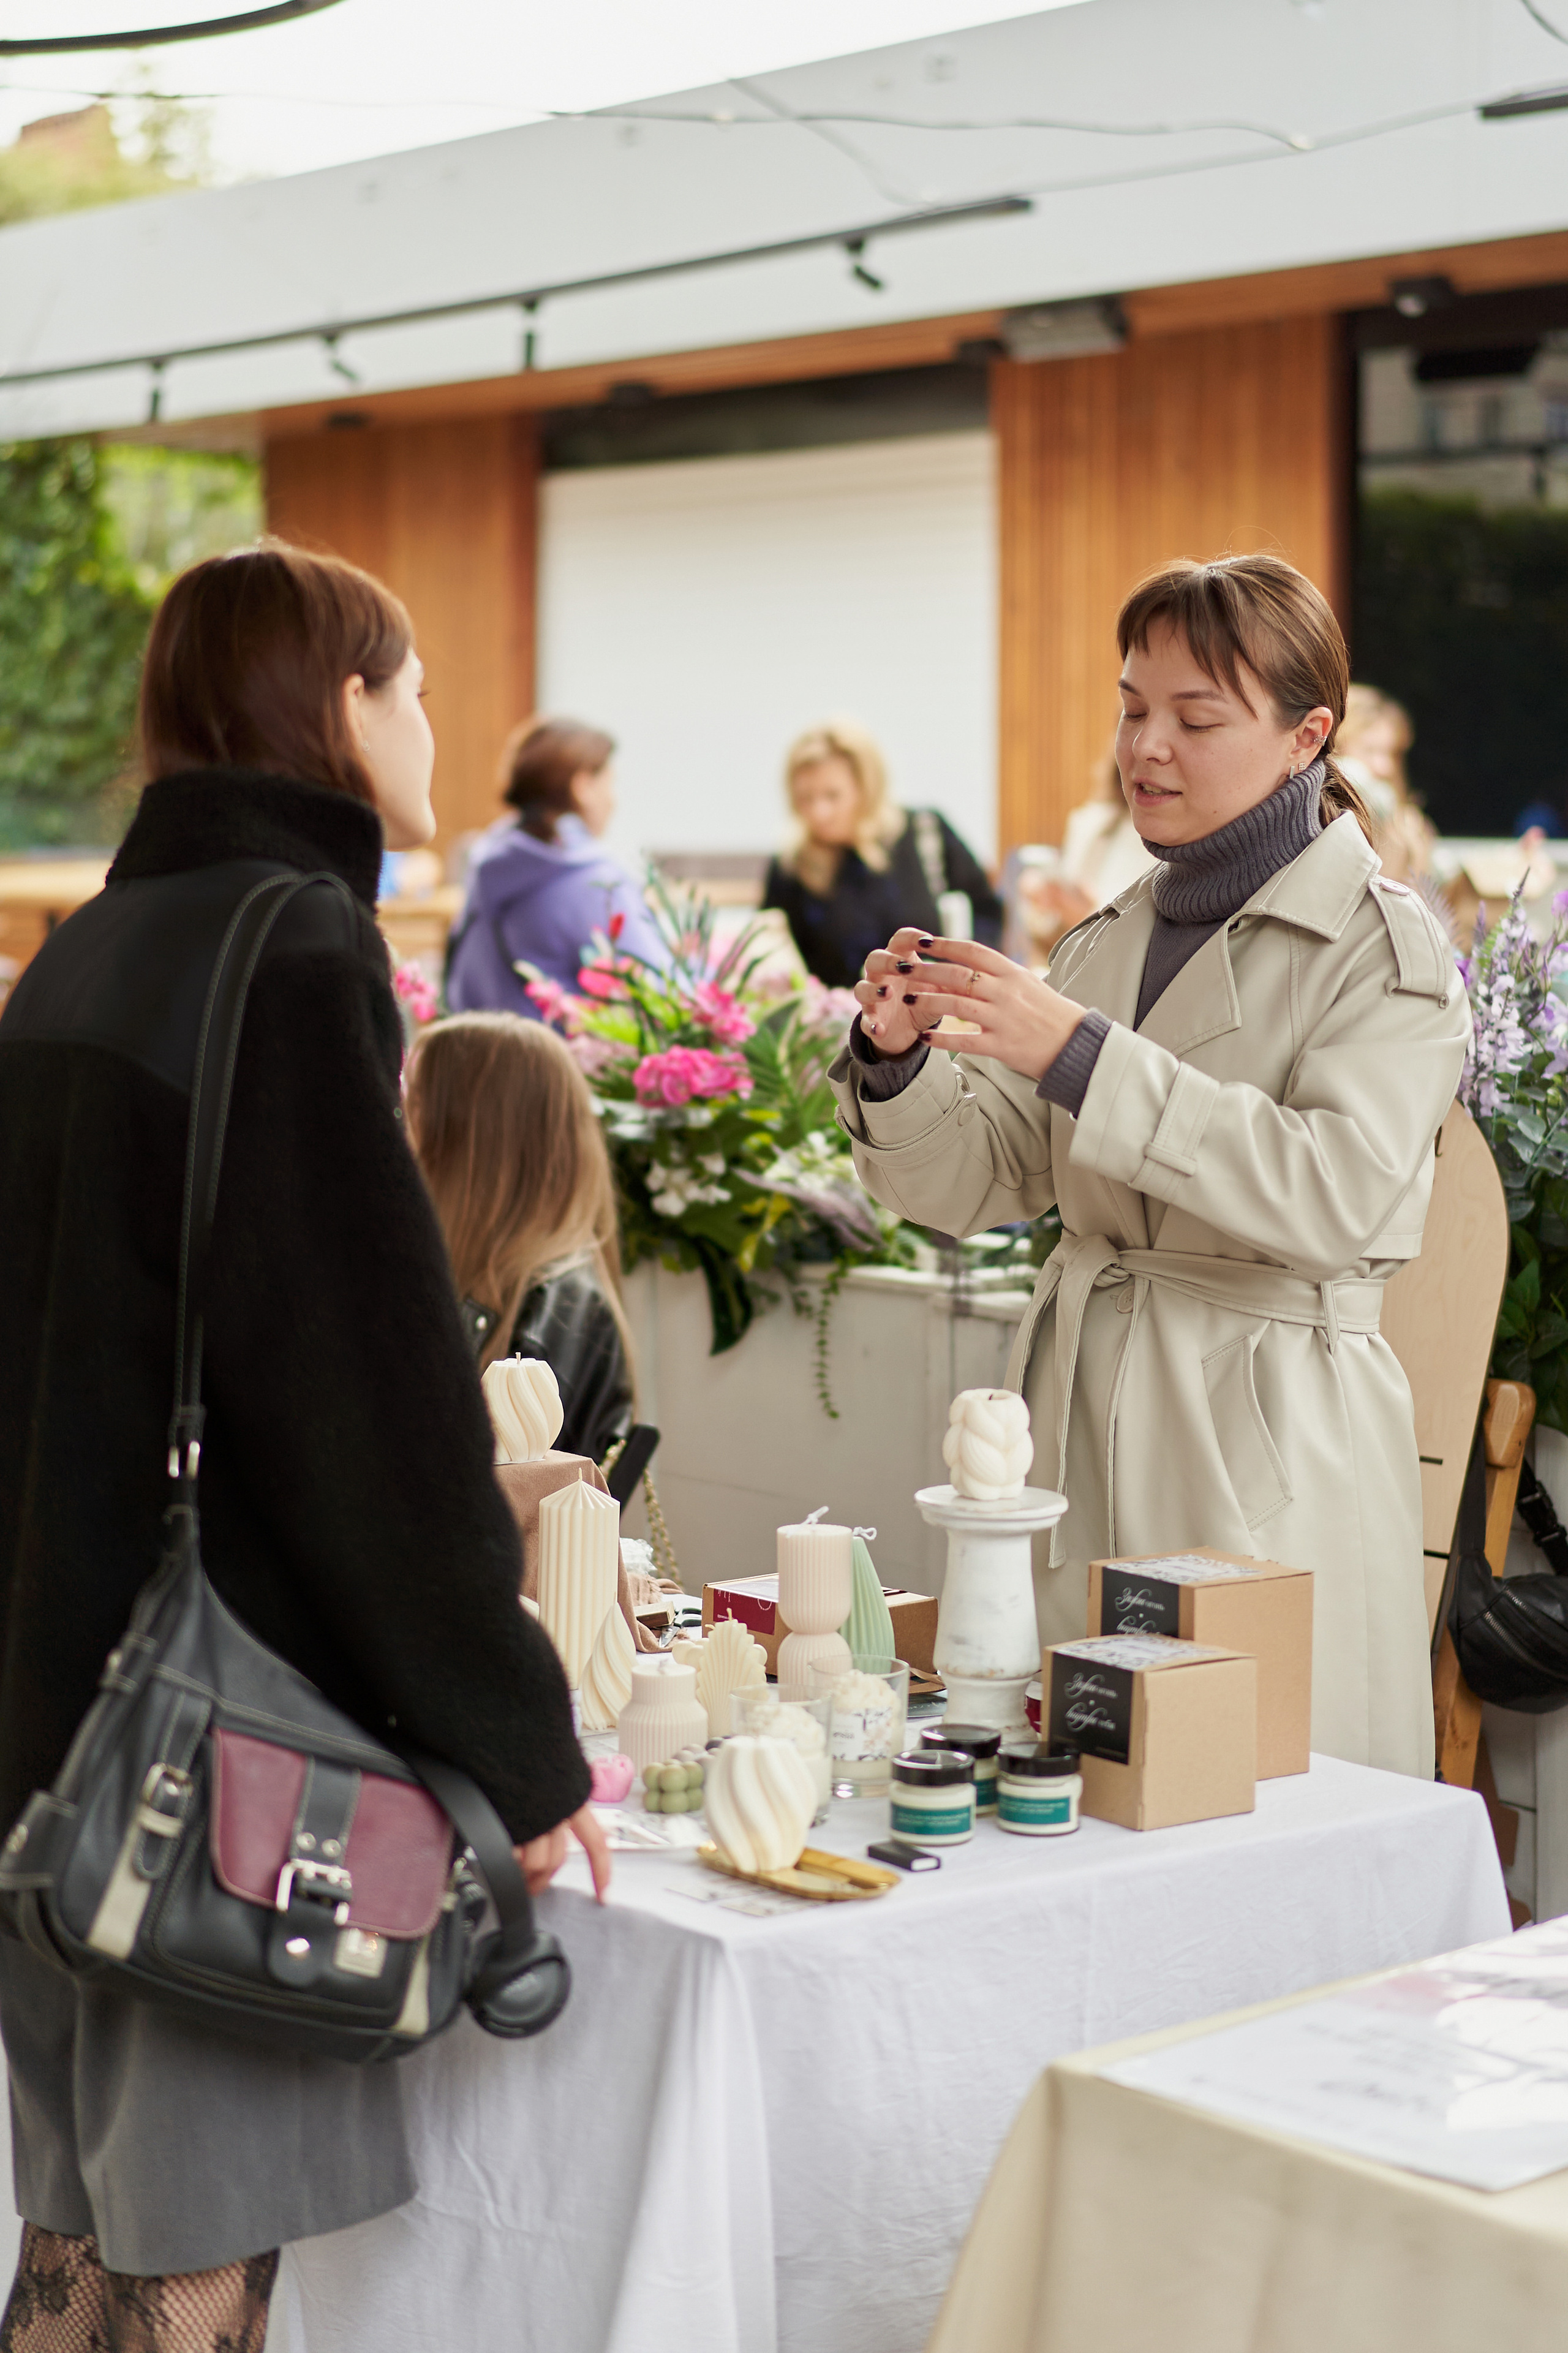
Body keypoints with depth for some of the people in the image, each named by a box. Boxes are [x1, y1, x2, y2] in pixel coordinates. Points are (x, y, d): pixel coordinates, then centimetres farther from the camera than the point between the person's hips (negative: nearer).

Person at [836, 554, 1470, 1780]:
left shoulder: (1384, 946, -6)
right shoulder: (1112, 940, 13)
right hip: (1082, 1408, 6)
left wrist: (1082, 1057, -26)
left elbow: (1335, 1193, -22)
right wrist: (897, 1060, -9)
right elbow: (980, 1183, 12)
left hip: (1269, 1446, -6)